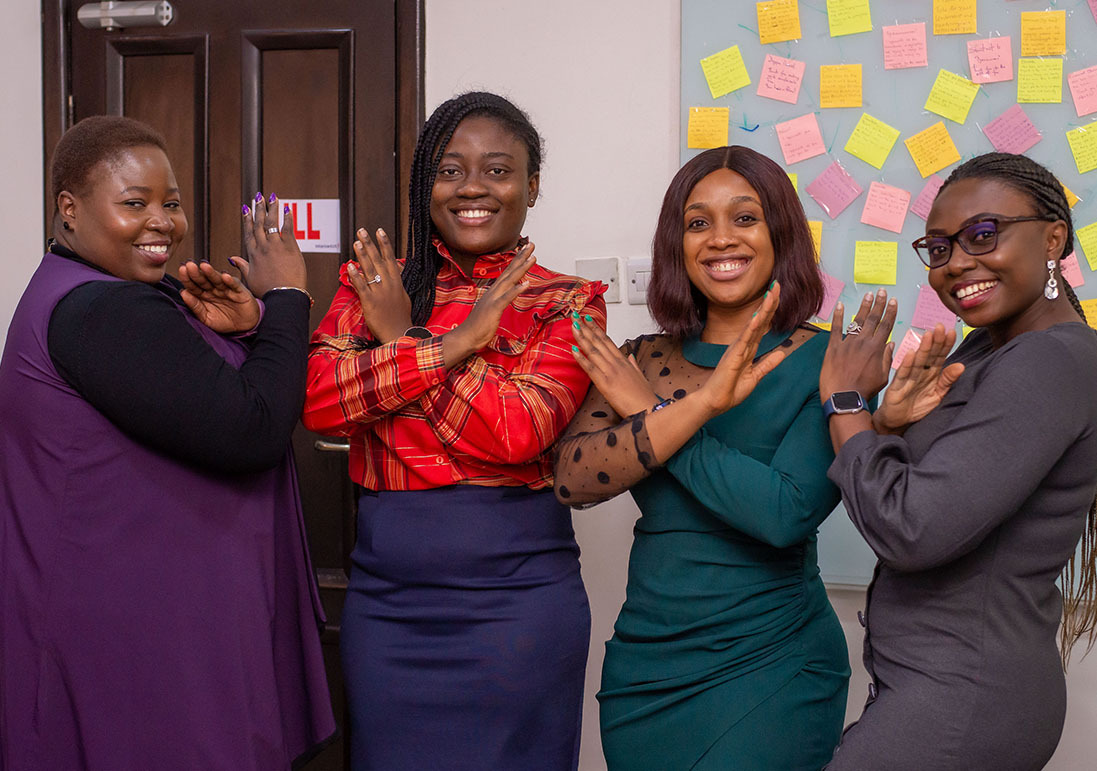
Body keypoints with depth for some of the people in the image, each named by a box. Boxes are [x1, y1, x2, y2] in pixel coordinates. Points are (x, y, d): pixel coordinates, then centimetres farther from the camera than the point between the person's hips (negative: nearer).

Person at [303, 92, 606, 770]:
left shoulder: (569, 303, -1)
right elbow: (317, 401, -9)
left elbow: (520, 432, -17)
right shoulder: (374, 282, 7)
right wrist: (452, 344, -16)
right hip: (384, 596, 3)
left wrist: (400, 338, -8)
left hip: (515, 596, -2)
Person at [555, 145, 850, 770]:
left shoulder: (823, 362, -7)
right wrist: (702, 402, -22)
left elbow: (786, 513, -21)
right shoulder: (641, 361, 4)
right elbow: (573, 480, -10)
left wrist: (647, 410, -14)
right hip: (644, 665, 4)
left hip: (770, 672, -4)